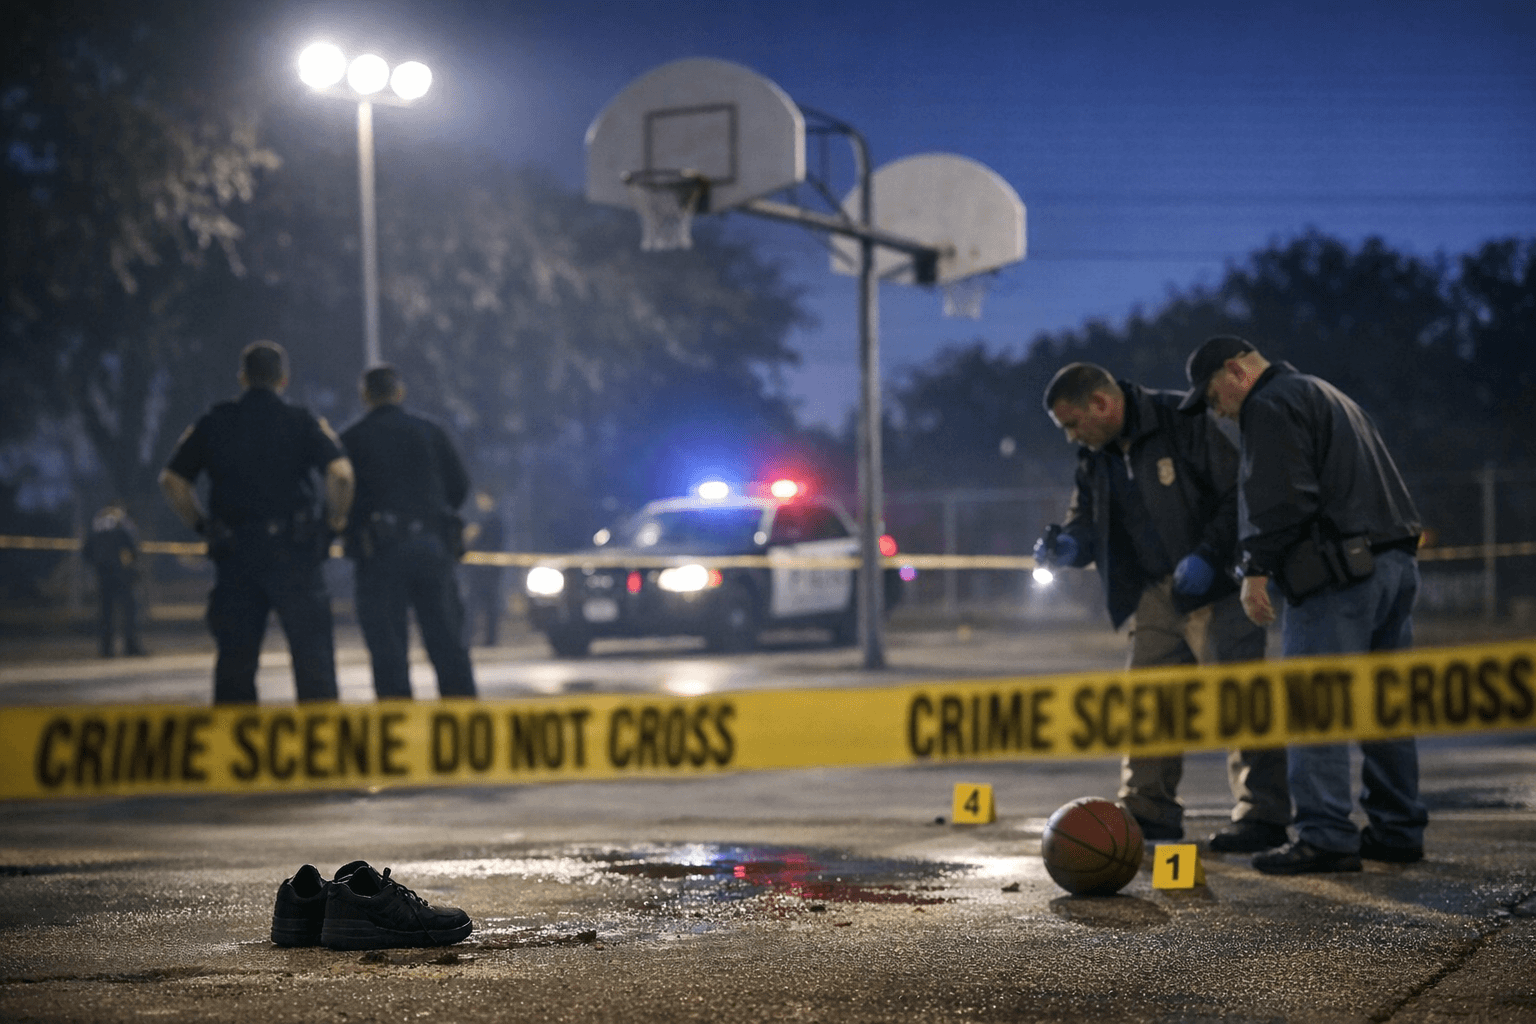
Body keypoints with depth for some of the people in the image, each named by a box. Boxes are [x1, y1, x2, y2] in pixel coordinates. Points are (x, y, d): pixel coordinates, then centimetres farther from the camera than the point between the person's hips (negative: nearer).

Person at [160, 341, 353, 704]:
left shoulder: (213, 423, 8)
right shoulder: (303, 422, 1)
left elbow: (172, 480, 4)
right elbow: (340, 472, -14)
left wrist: (203, 525, 12)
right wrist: (335, 519, 0)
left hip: (234, 553, 2)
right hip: (293, 551, -2)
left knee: (235, 657, 7)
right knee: (312, 651, 1)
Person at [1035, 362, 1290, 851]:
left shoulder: (1184, 422, -15)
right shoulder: (1095, 456, 7)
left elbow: (1239, 493, -15)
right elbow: (1088, 518, 15)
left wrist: (1206, 555, -23)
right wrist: (1068, 544, -8)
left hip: (1216, 585, -7)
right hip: (1156, 593, 7)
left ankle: (1262, 813, -2)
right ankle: (1148, 808, 16)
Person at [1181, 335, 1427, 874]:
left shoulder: (1270, 405, -4)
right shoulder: (1329, 397, 27)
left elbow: (1278, 497, -16)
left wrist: (1256, 568, -12)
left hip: (1340, 571, -10)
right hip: (1397, 563, 10)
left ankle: (1325, 836, -12)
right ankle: (1398, 829, 17)